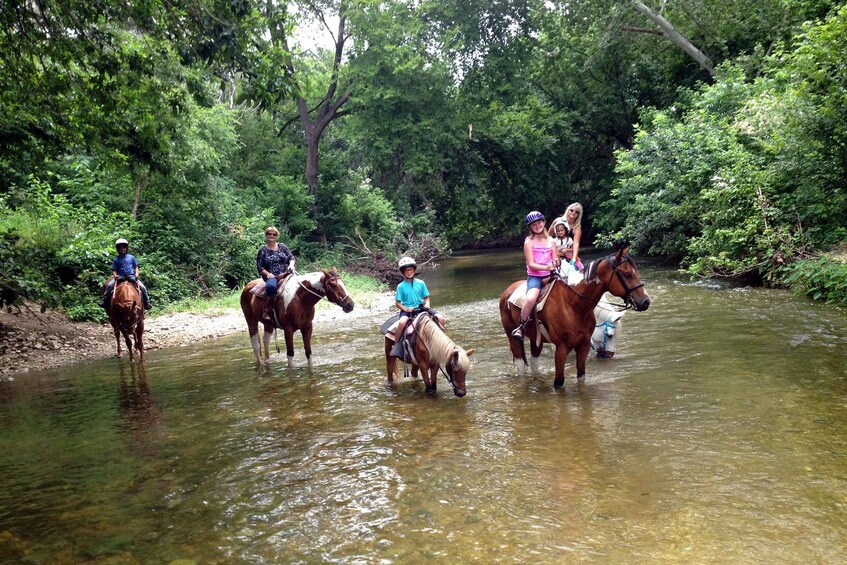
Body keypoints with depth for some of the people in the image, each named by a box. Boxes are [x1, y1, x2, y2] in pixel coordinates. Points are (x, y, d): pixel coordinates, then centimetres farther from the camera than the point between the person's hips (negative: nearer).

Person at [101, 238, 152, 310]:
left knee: (142, 287, -18)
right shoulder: (116, 260, 9)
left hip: (132, 276, 0)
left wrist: (136, 274, -4)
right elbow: (114, 270, 8)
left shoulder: (131, 257, 10)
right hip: (120, 277, 0)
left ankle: (147, 302, -4)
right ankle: (105, 300, -12)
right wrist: (115, 276, -13)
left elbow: (136, 267, 13)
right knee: (109, 286, -23)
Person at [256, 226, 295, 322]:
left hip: (285, 274, 3)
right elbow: (259, 267, 6)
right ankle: (266, 311, -30)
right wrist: (267, 273, -11)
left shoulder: (282, 246, 14)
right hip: (271, 276, -3)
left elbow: (291, 257, 14)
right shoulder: (262, 250, 8)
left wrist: (291, 264, -9)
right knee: (271, 286, -40)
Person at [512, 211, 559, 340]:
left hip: (549, 276, 4)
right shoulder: (529, 242, 0)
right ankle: (520, 327, -13)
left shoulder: (551, 241, 12)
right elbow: (531, 264, -7)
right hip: (534, 276, -4)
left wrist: (556, 263, -12)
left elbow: (555, 261, 12)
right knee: (531, 299, -34)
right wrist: (547, 267, -22)